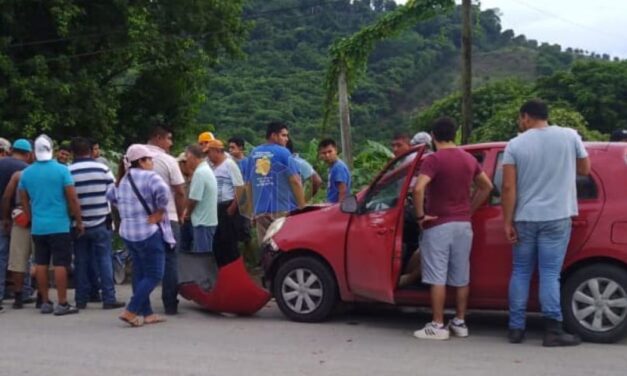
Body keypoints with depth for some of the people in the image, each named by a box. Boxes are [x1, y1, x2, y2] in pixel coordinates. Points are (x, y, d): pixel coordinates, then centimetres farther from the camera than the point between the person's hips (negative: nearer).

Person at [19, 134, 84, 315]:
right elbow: (72, 199, -9)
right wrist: (79, 221, -1)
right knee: (60, 264, -2)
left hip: (38, 227, 4)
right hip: (59, 226, -4)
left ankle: (45, 302, 15)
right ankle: (62, 304, -1)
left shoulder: (26, 173, 4)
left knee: (41, 264, 10)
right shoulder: (61, 170, -9)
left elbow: (24, 201, 11)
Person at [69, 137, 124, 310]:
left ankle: (81, 299, 13)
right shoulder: (102, 168, -5)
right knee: (104, 260, 3)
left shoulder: (68, 172, -5)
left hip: (78, 224, 1)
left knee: (81, 262, 9)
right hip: (100, 222, -1)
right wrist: (109, 213, 13)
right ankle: (109, 299, 1)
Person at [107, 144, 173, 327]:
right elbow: (163, 192, -30)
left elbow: (110, 195, 27)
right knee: (154, 275, -1)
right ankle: (130, 312, -5)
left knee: (140, 273, 15)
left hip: (128, 232, 9)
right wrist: (159, 213, -16)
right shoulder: (150, 176, -12)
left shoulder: (123, 179, 13)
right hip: (149, 232, -8)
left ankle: (146, 313, 19)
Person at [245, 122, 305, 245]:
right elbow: (295, 181, -8)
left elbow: (248, 184, 16)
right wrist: (302, 207, -2)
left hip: (260, 210, 5)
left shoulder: (254, 153, 13)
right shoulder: (283, 152, -3)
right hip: (280, 210, -5)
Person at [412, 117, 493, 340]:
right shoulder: (469, 159, 8)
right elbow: (486, 186, 18)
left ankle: (438, 326, 1)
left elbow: (418, 189, -27)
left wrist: (420, 215, -15)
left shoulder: (434, 159, -13)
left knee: (437, 278, -2)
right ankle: (460, 323, 18)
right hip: (463, 224, 6)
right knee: (461, 277, 11)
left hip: (438, 225, -6)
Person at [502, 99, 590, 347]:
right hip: (557, 217, 0)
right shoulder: (570, 136, 0)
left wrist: (508, 222, -2)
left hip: (524, 218, 1)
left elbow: (508, 187, -6)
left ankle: (516, 328, 13)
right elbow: (585, 169, 12)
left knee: (520, 272, 11)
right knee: (550, 274, 1)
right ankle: (553, 330, -1)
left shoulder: (515, 144, -2)